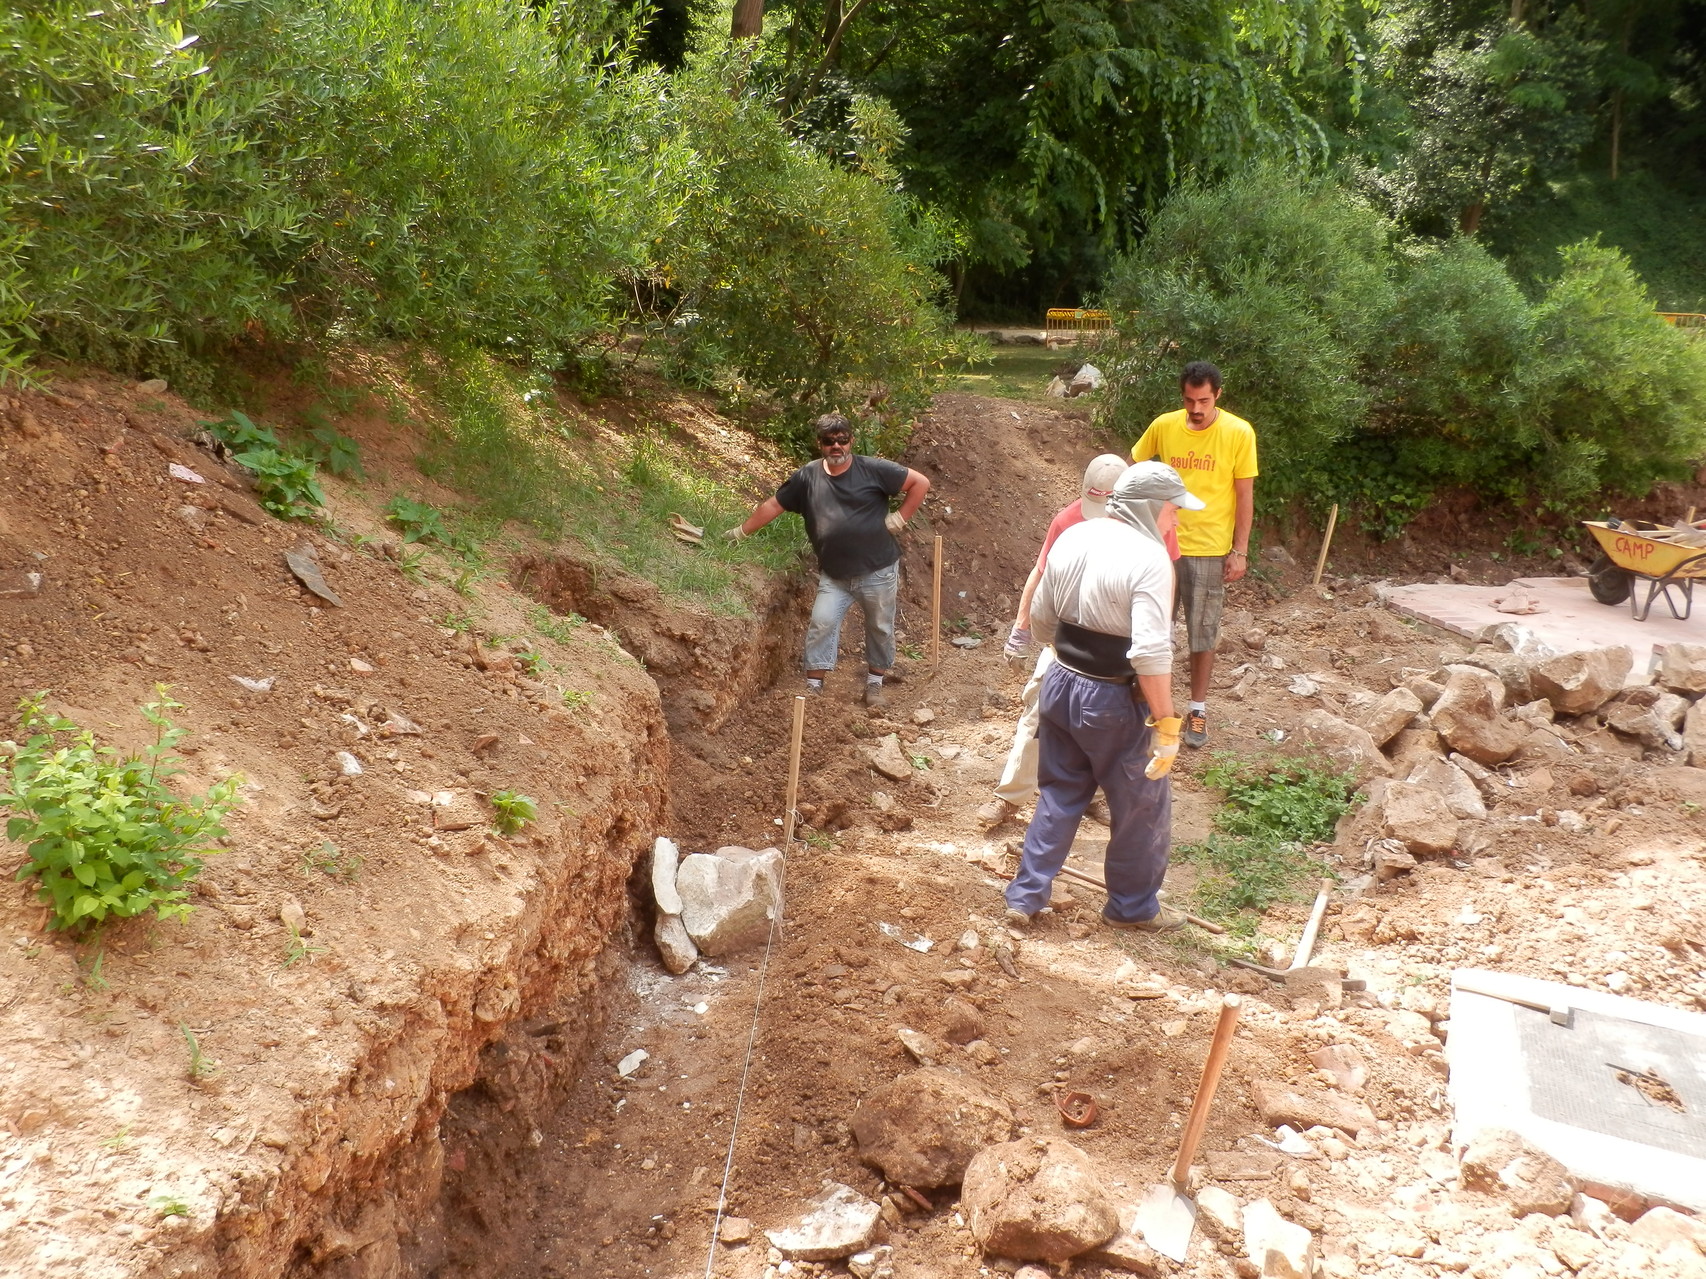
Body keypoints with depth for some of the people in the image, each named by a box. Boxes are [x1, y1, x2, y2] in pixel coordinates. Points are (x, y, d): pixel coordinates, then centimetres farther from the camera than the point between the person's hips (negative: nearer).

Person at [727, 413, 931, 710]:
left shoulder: (874, 470, -9)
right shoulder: (807, 477, 0)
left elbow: (920, 483, -5)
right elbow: (772, 505, 9)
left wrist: (899, 519, -9)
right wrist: (740, 532, 11)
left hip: (878, 571, -1)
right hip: (834, 576, 2)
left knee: (880, 628, 9)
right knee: (821, 623, -7)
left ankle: (874, 684, 26)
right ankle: (813, 686, 3)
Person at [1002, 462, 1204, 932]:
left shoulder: (1071, 538, 2)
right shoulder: (1149, 558, -20)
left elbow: (1041, 620, 11)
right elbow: (1151, 653, -27)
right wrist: (1166, 724, -20)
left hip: (1061, 685, 7)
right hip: (1115, 701, -7)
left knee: (1058, 796, 21)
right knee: (1142, 809, 14)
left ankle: (1025, 897, 24)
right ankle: (1133, 907, 29)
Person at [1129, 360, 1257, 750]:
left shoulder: (1239, 433, -10)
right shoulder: (1163, 426, -5)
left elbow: (1245, 495, -6)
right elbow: (1133, 466, 10)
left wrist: (1240, 551, -7)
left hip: (1209, 549, -2)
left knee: (1203, 632, 7)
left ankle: (1198, 708, 21)